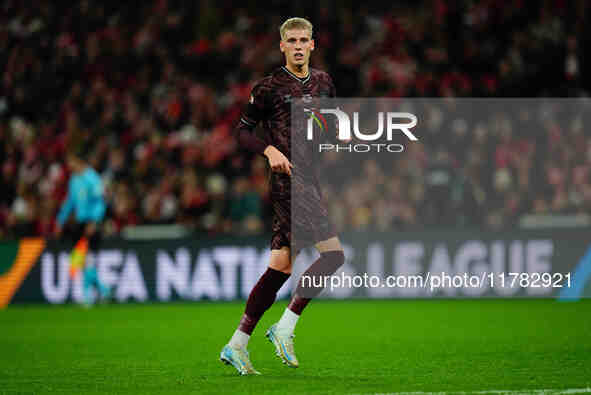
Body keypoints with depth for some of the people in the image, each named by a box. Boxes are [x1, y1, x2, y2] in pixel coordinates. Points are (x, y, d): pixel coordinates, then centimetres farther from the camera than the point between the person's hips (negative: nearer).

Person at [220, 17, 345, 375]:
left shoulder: (323, 82, 15)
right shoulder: (270, 86, -3)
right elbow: (243, 131, 0)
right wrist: (270, 150, -17)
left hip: (311, 181, 7)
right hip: (289, 181, -7)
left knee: (281, 268, 5)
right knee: (333, 255, -18)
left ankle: (237, 345, 9)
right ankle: (285, 328, -11)